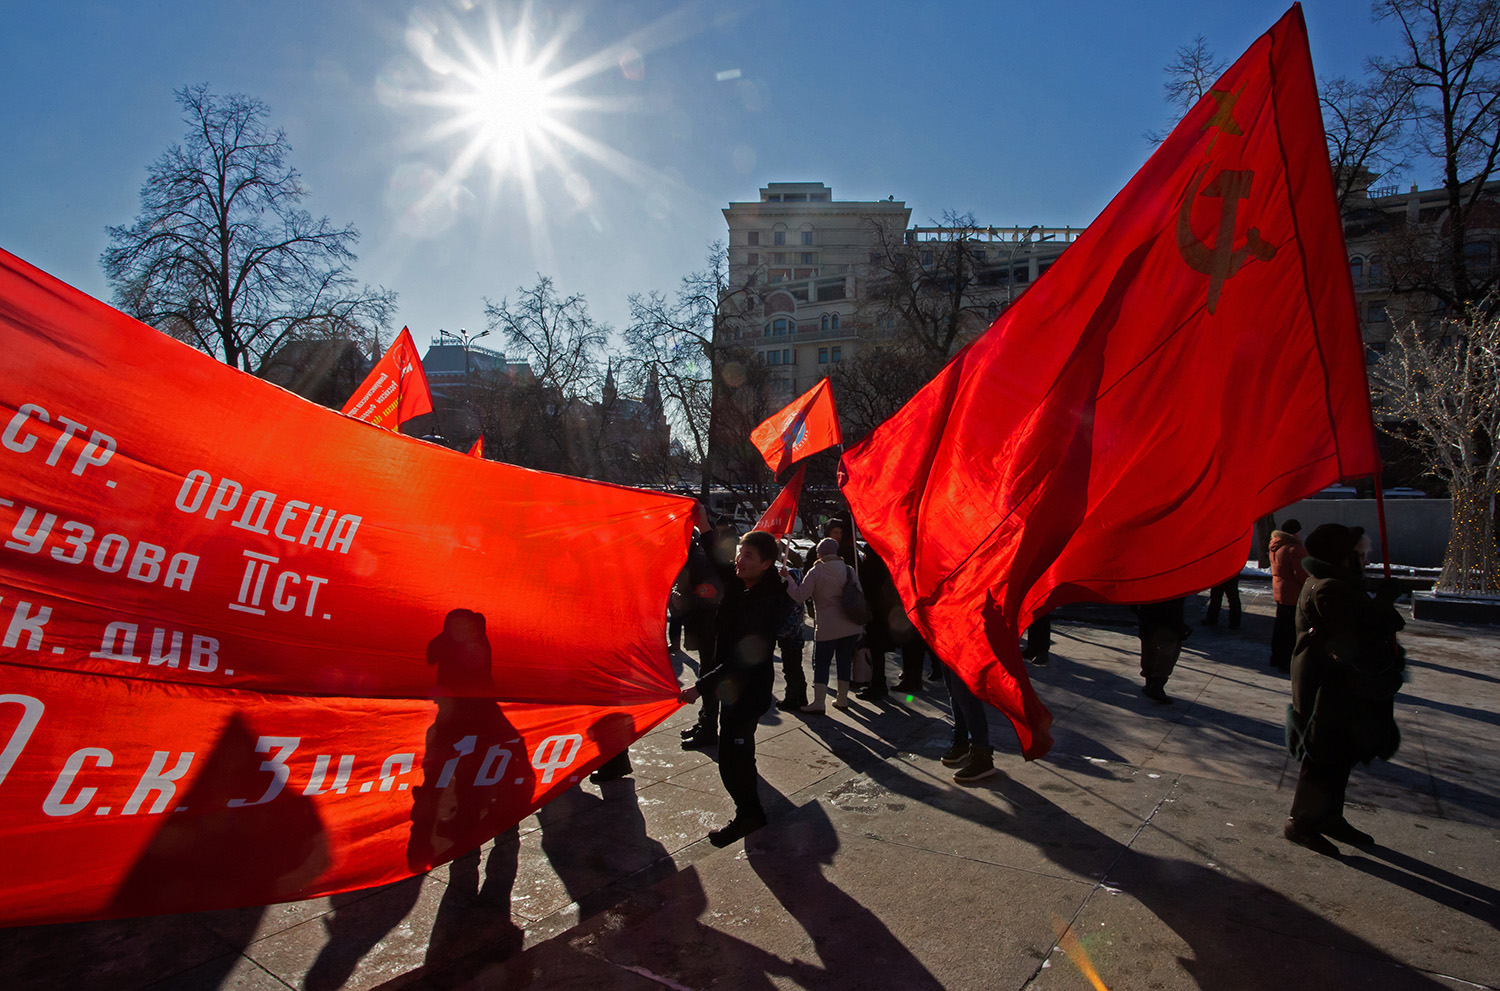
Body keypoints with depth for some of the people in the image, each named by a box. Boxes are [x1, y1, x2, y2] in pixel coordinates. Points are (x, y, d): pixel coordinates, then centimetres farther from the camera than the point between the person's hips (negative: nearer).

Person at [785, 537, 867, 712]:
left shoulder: (815, 572, -8)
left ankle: (818, 702, -1)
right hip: (850, 627, 4)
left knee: (821, 663, 3)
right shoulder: (849, 571, 5)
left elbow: (800, 595, -12)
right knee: (844, 661, 13)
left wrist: (787, 581, 3)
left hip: (826, 628, -4)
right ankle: (842, 699, 21)